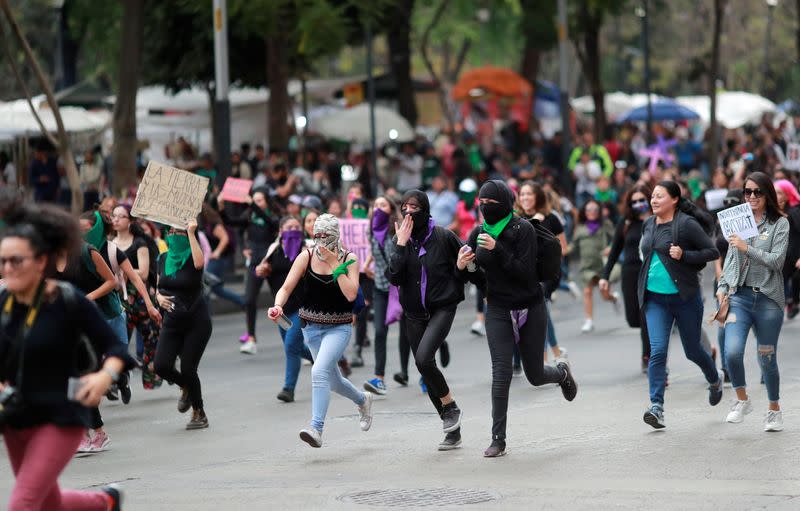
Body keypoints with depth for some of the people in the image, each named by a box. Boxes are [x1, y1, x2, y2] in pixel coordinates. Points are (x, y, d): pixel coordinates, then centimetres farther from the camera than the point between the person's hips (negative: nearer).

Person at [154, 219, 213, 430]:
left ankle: (199, 414, 15)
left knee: (188, 369, -7)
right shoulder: (164, 259, 6)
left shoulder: (192, 256, -10)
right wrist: (159, 297, -6)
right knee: (161, 366, -11)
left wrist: (191, 233, -31)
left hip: (196, 322, -5)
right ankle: (186, 388, 23)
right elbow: (159, 286, 17)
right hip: (172, 322, 5)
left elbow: (199, 263, -35)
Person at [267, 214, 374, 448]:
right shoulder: (306, 257, -4)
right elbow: (286, 288, -8)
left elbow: (350, 294, -20)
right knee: (334, 381, 16)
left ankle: (316, 429, -29)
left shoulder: (348, 259, -7)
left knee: (319, 371, -26)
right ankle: (363, 400, 48)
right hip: (312, 327, 4)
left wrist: (335, 264, -20)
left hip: (339, 327, -4)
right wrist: (278, 306, -28)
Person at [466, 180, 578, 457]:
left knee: (535, 375, 9)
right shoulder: (479, 234, 0)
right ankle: (498, 439, -7)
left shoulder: (523, 229, -13)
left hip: (531, 309, -2)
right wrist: (462, 266, -16)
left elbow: (526, 272, -20)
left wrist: (498, 250, -29)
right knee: (501, 375, -11)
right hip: (498, 310, 2)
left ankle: (562, 372, 45)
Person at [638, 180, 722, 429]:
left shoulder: (686, 224, -11)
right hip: (655, 298, 4)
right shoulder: (649, 224, 8)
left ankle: (715, 379, 43)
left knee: (692, 351, 11)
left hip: (684, 296, -4)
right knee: (657, 350, -12)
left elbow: (712, 252, -10)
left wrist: (684, 255, -22)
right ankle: (656, 406, -14)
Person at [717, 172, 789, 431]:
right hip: (739, 296, 2)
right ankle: (742, 400, 6)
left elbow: (776, 260, -10)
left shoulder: (780, 223, -1)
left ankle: (774, 409, 26)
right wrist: (722, 287, 6)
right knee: (732, 352, -16)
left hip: (768, 298, -2)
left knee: (767, 359, 6)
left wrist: (747, 248, -15)